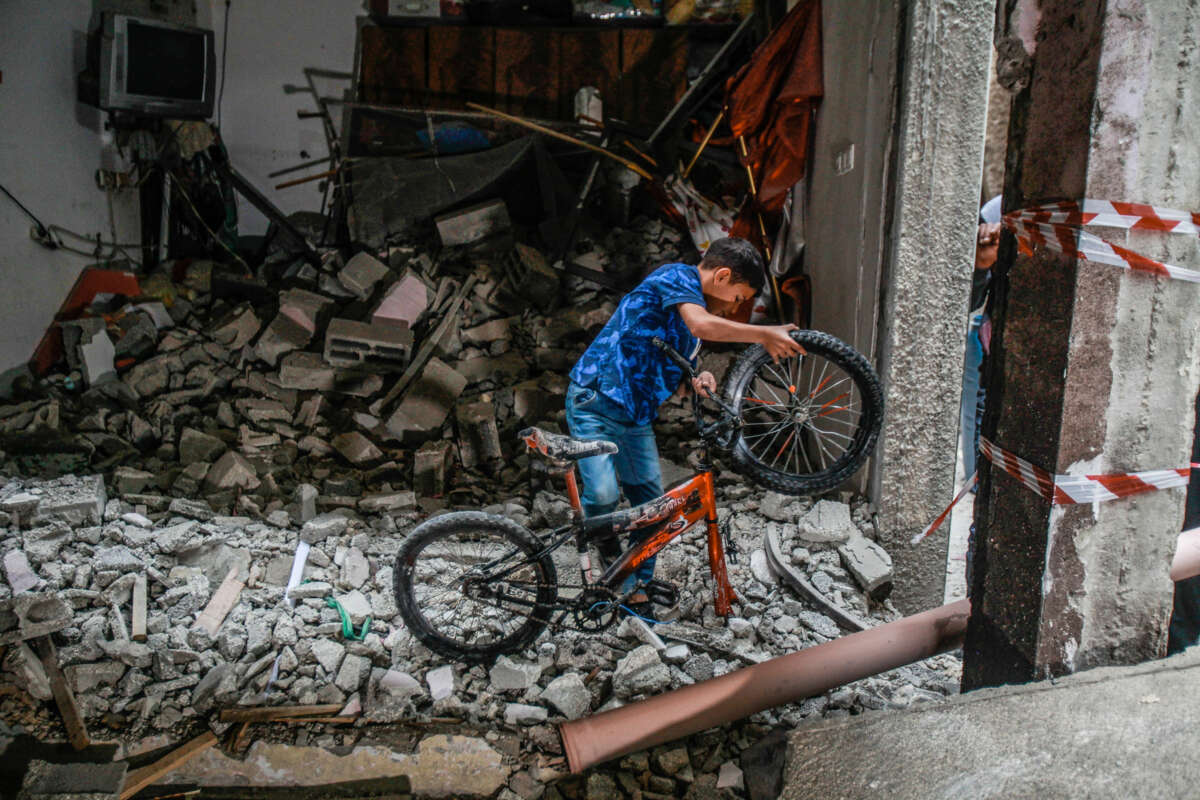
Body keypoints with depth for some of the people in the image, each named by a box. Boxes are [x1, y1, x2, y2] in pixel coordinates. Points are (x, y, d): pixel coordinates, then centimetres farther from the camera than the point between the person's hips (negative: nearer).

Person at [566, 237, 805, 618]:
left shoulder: (699, 308, 16)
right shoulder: (676, 277, -11)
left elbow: (672, 378, 20)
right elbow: (702, 325, -32)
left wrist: (697, 381, -1)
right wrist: (764, 334, -28)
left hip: (635, 416, 9)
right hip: (595, 402, -9)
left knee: (652, 503, 6)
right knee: (602, 495, -20)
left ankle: (636, 587, 18)